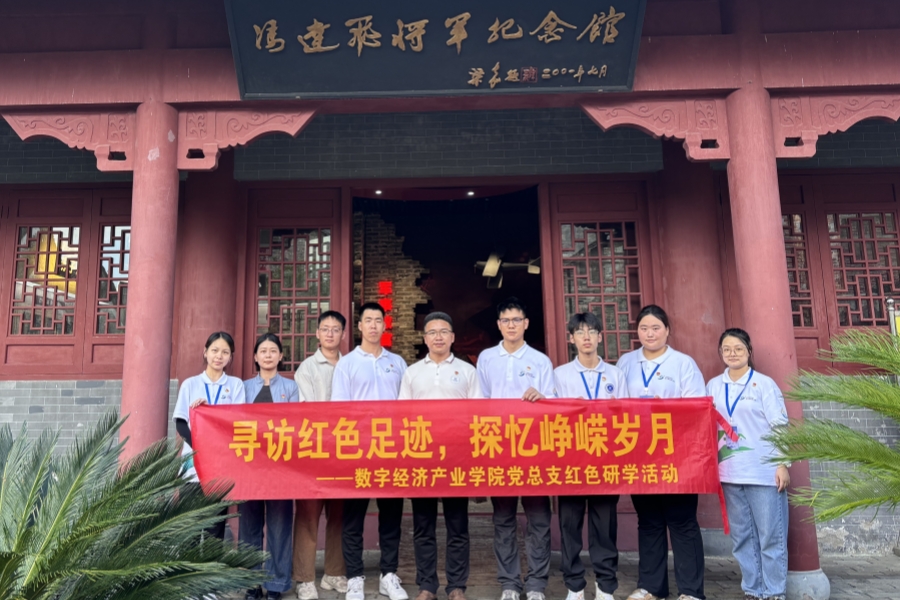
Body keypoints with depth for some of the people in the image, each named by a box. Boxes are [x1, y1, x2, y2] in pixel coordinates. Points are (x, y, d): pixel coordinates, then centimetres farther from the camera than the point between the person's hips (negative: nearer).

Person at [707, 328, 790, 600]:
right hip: (730, 473, 4)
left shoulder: (764, 384, -1)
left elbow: (780, 426, -4)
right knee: (741, 537, 10)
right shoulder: (713, 386, 10)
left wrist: (782, 464, -10)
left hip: (764, 472, -4)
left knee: (770, 536, 1)